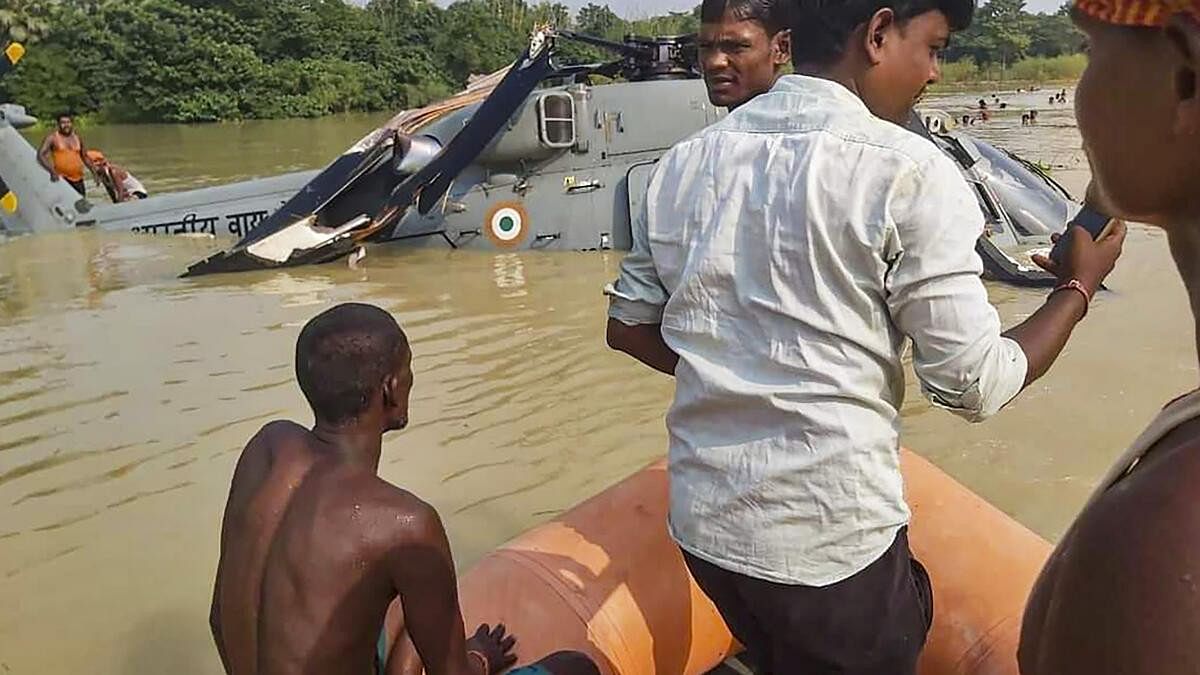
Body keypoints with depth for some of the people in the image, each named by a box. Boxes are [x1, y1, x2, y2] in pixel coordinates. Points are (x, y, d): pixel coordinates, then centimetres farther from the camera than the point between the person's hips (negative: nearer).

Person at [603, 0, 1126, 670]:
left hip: (704, 520, 5)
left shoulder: (685, 162, 1)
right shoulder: (908, 173, -16)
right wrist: (1079, 286, 5)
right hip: (832, 542, -5)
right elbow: (977, 385, -11)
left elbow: (629, 326, 8)